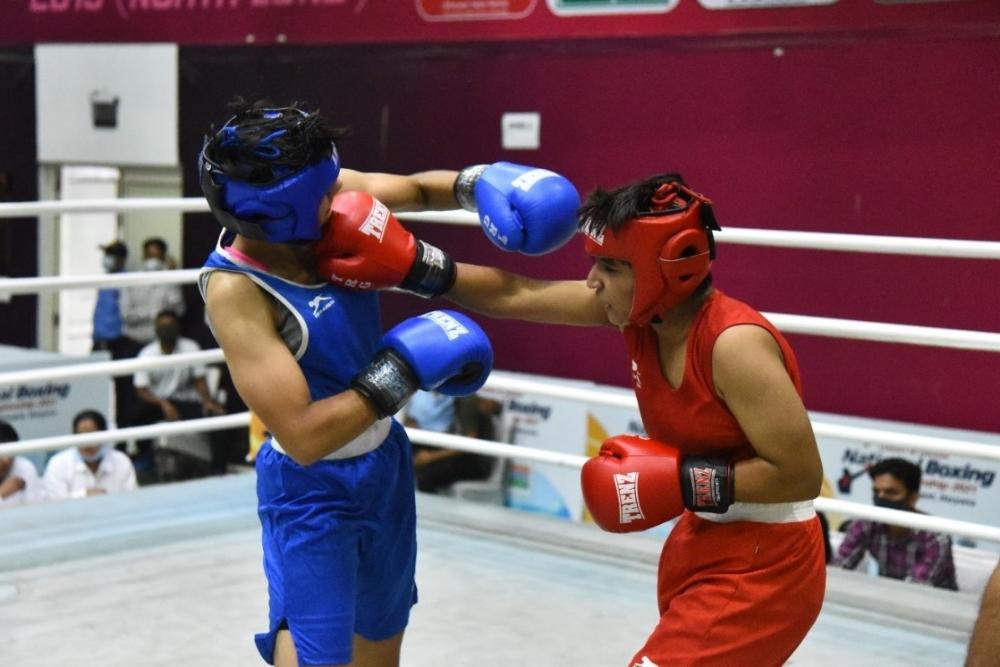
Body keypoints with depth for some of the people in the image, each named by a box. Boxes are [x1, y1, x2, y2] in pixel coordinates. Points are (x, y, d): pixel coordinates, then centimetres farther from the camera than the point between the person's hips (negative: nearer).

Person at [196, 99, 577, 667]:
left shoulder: (327, 202, -15)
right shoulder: (235, 289, -31)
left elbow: (415, 188, 7)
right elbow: (303, 436, -33)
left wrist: (480, 181, -14)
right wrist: (404, 369, -29)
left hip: (384, 463, 7)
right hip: (312, 492, -7)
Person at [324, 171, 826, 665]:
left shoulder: (734, 344, -27)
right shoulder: (638, 307, -5)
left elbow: (801, 474, -26)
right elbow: (514, 295, -1)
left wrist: (680, 481, -25)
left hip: (762, 567, -9)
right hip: (703, 544, 9)